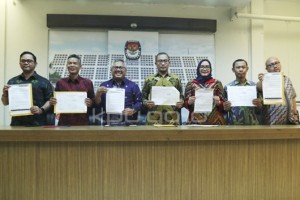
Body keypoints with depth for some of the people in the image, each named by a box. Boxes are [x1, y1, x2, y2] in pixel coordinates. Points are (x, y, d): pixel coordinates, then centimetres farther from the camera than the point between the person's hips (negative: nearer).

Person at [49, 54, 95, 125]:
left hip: (83, 123, -1)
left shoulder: (88, 83, 3)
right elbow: (56, 101, 13)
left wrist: (90, 103, -13)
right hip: (64, 122, 1)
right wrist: (52, 102, -7)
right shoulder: (60, 82, 7)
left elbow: (94, 102, 7)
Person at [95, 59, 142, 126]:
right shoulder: (104, 85, 14)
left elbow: (139, 102, 6)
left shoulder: (133, 85, 10)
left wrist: (133, 110, -11)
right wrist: (98, 94, -7)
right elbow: (98, 104, 11)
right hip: (109, 123, 1)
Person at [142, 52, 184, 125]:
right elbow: (143, 98, 11)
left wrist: (181, 103, -6)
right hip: (153, 120, 0)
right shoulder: (149, 79, 10)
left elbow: (181, 97, 15)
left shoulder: (176, 79, 13)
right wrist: (146, 103, -10)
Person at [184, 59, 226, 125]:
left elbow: (223, 104, 9)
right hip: (196, 121, 0)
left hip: (215, 121, 0)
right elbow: (185, 103, 9)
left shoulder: (217, 83, 7)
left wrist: (218, 102, -11)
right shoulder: (191, 83, 7)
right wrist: (189, 102, -11)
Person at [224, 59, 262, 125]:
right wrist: (225, 108, -15)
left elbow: (260, 108, 9)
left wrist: (259, 105, -11)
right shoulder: (228, 87, 2)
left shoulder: (254, 86, 6)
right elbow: (223, 109, 6)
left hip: (252, 123, 1)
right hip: (233, 124, -1)